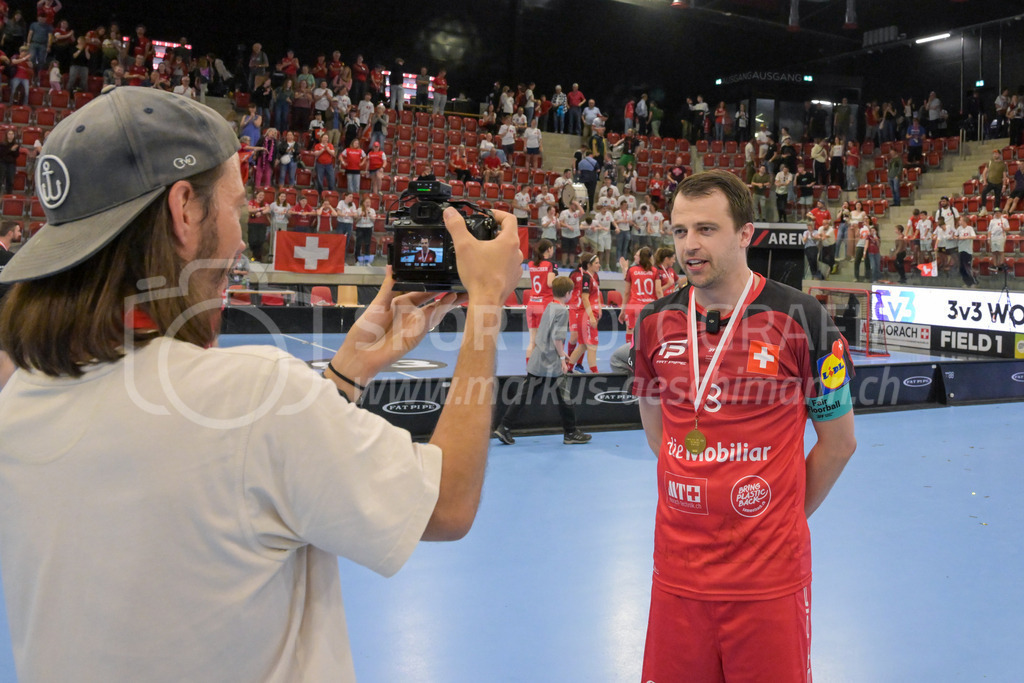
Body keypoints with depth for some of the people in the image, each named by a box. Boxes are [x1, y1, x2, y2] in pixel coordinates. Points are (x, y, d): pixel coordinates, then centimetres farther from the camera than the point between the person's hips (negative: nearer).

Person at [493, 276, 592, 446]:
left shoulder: (549, 307, 15)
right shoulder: (562, 310, -11)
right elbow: (557, 337, -19)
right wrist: (562, 358, -12)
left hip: (537, 361, 8)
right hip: (552, 364, -8)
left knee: (524, 395, 8)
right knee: (564, 397, 4)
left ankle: (504, 428, 5)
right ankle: (571, 433, 13)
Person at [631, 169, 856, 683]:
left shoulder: (801, 319, -10)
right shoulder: (654, 323, 0)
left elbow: (838, 442, 0)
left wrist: (783, 518, 4)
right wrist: (698, 498, 10)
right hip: (677, 571, 4)